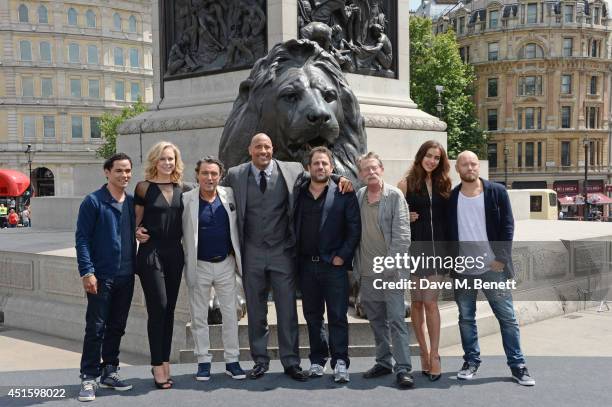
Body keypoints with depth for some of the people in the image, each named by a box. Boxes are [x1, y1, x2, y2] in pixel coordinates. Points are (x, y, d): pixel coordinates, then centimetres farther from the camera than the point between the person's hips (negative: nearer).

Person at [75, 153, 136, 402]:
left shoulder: (132, 202, 10)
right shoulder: (93, 202, -6)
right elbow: (82, 238, -9)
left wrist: (134, 267, 10)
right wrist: (87, 272, -17)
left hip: (126, 276, 6)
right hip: (101, 277, -5)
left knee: (117, 327, 13)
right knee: (96, 328, -3)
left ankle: (110, 372, 25)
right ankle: (89, 378, 5)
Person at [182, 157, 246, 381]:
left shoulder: (229, 195, 1)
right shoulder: (186, 200, -7)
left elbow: (237, 226, 13)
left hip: (226, 264, 2)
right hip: (198, 266, -2)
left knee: (230, 314, 7)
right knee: (199, 316, 7)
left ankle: (232, 360, 17)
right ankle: (203, 361, 18)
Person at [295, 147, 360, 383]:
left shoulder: (343, 194, 0)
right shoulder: (298, 194, 8)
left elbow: (354, 228, -3)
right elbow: (292, 226, 10)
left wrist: (342, 255, -10)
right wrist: (295, 258, 2)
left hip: (334, 265, -3)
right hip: (306, 265, 3)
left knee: (337, 316, -2)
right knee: (312, 316, 11)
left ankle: (340, 363, 5)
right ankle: (317, 360, 22)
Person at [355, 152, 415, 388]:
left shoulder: (395, 196, -5)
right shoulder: (357, 197, 8)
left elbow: (402, 234, -10)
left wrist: (389, 264, -15)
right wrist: (355, 266, 5)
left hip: (390, 271, -5)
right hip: (366, 272, 5)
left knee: (397, 320, -6)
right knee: (376, 321, 14)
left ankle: (403, 369, -1)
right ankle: (383, 363, 25)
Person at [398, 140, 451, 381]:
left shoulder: (443, 184, 9)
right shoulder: (407, 184, 2)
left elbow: (449, 216, 13)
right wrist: (406, 218, -14)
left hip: (437, 249, 1)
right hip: (414, 249, -1)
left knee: (431, 302, -3)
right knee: (417, 302, 5)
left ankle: (434, 355, 3)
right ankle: (424, 353, 15)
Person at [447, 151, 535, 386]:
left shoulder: (496, 192, -1)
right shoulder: (451, 198, 5)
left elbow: (507, 226, -2)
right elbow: (448, 232, 8)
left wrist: (501, 258, -9)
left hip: (492, 268, -2)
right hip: (462, 270, 2)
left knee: (507, 318, 2)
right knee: (466, 318, 10)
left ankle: (517, 365, 10)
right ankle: (471, 361, 22)